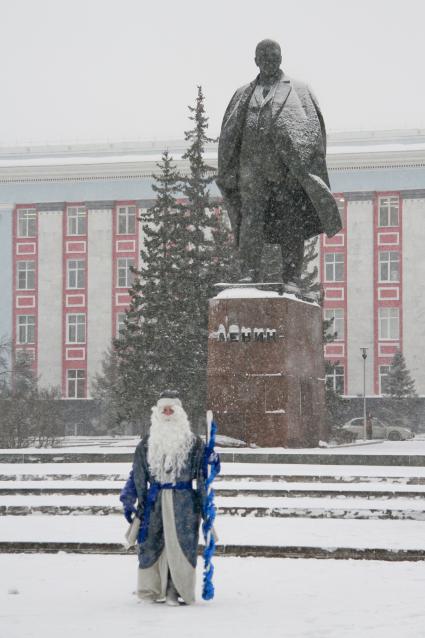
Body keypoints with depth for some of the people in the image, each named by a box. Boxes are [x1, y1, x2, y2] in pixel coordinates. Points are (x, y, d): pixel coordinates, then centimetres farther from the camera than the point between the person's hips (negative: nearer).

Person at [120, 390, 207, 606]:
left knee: (180, 544, -6)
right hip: (154, 500, 2)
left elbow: (203, 475, 6)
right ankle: (153, 589, 10)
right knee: (152, 543, 1)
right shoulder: (147, 444, 12)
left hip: (184, 501, -2)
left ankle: (176, 591, 0)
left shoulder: (194, 443, 5)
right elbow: (137, 475, 15)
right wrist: (128, 501, 8)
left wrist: (205, 504, 1)